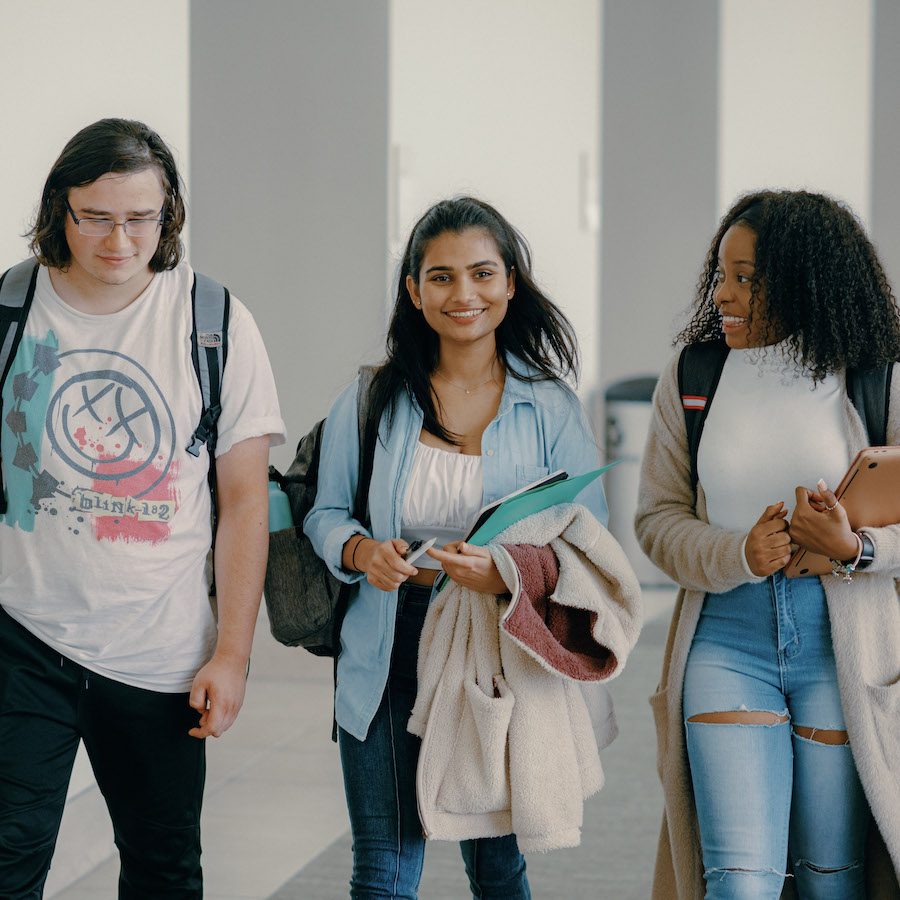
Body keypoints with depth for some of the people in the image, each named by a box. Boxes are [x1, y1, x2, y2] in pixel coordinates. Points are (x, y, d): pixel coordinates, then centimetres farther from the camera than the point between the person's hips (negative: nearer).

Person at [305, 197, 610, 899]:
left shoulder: (552, 407, 1)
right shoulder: (372, 401, 5)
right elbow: (325, 514, 10)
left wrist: (509, 569, -22)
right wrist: (363, 552, -13)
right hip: (389, 656, 1)